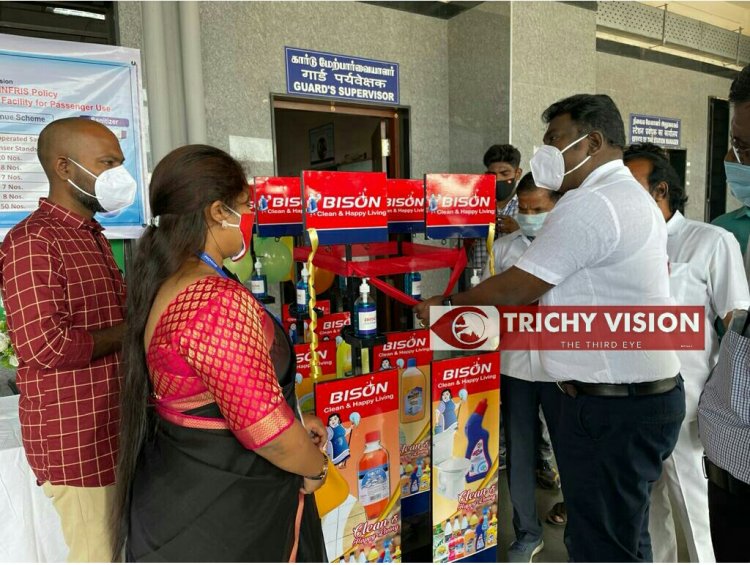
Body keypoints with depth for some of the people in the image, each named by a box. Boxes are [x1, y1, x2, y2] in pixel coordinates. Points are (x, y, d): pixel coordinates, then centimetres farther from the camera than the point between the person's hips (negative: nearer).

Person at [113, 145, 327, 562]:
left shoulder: (166, 287, 3)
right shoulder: (219, 301, -29)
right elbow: (264, 426, -28)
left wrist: (294, 424, 10)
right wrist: (316, 466, -8)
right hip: (221, 518, -8)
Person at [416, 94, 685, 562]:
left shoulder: (587, 205, -19)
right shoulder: (636, 197, 14)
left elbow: (515, 289, -17)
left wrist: (447, 306, -1)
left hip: (612, 407, -11)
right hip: (647, 392, 11)